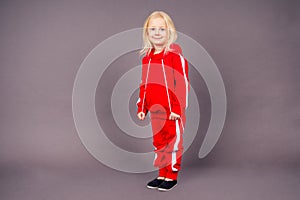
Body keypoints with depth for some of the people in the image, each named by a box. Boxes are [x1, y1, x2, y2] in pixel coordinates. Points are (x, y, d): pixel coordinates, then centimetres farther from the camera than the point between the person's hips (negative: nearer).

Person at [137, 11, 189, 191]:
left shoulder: (175, 55, -10)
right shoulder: (147, 57, 10)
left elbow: (183, 83, -13)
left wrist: (178, 108, -16)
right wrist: (142, 107, 13)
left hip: (173, 110, -6)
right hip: (155, 110, 6)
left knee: (173, 141, 5)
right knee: (159, 142, 15)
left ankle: (172, 175, 20)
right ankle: (162, 174, 29)